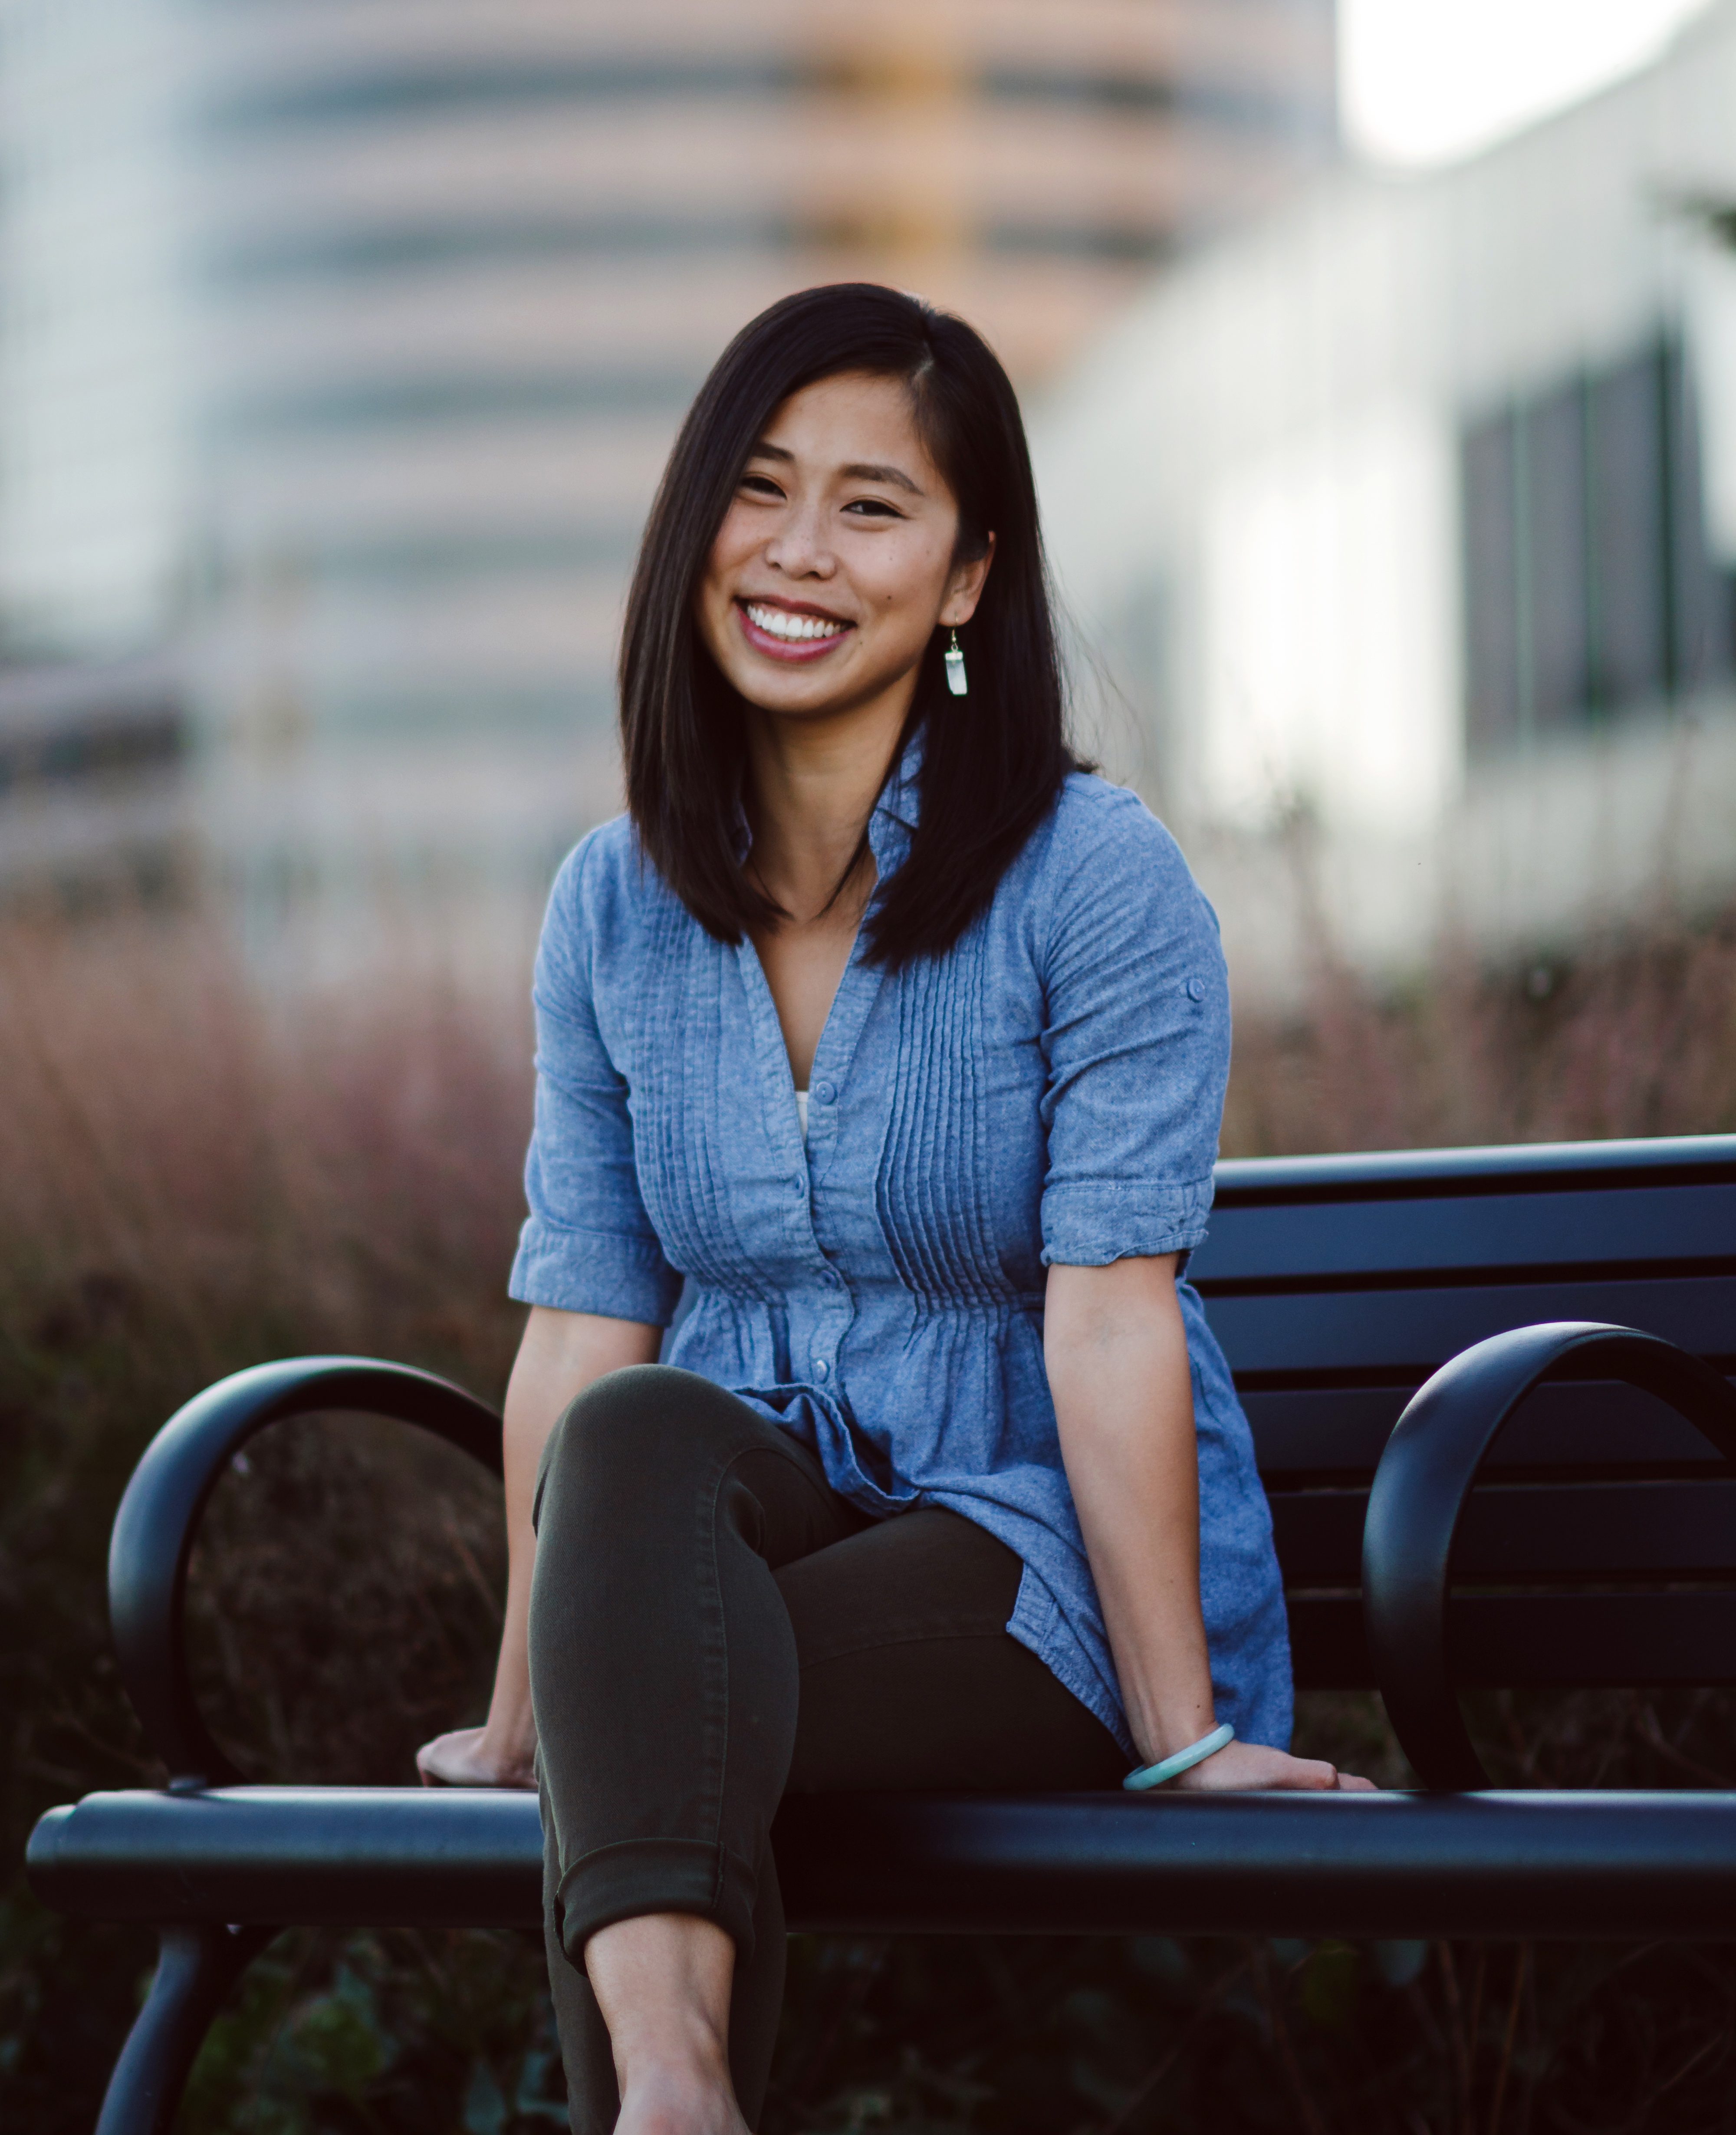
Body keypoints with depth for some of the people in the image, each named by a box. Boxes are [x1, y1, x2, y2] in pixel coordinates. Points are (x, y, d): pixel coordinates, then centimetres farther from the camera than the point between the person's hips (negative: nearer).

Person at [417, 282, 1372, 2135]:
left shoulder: (1095, 880, -9)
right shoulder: (613, 909, 7)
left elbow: (1112, 1308, -17)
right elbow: (580, 1328, 4)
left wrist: (1184, 1736, -19)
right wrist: (524, 1712, 1)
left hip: (1047, 1561, -3)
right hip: (748, 1517, 4)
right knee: (637, 1435, -33)